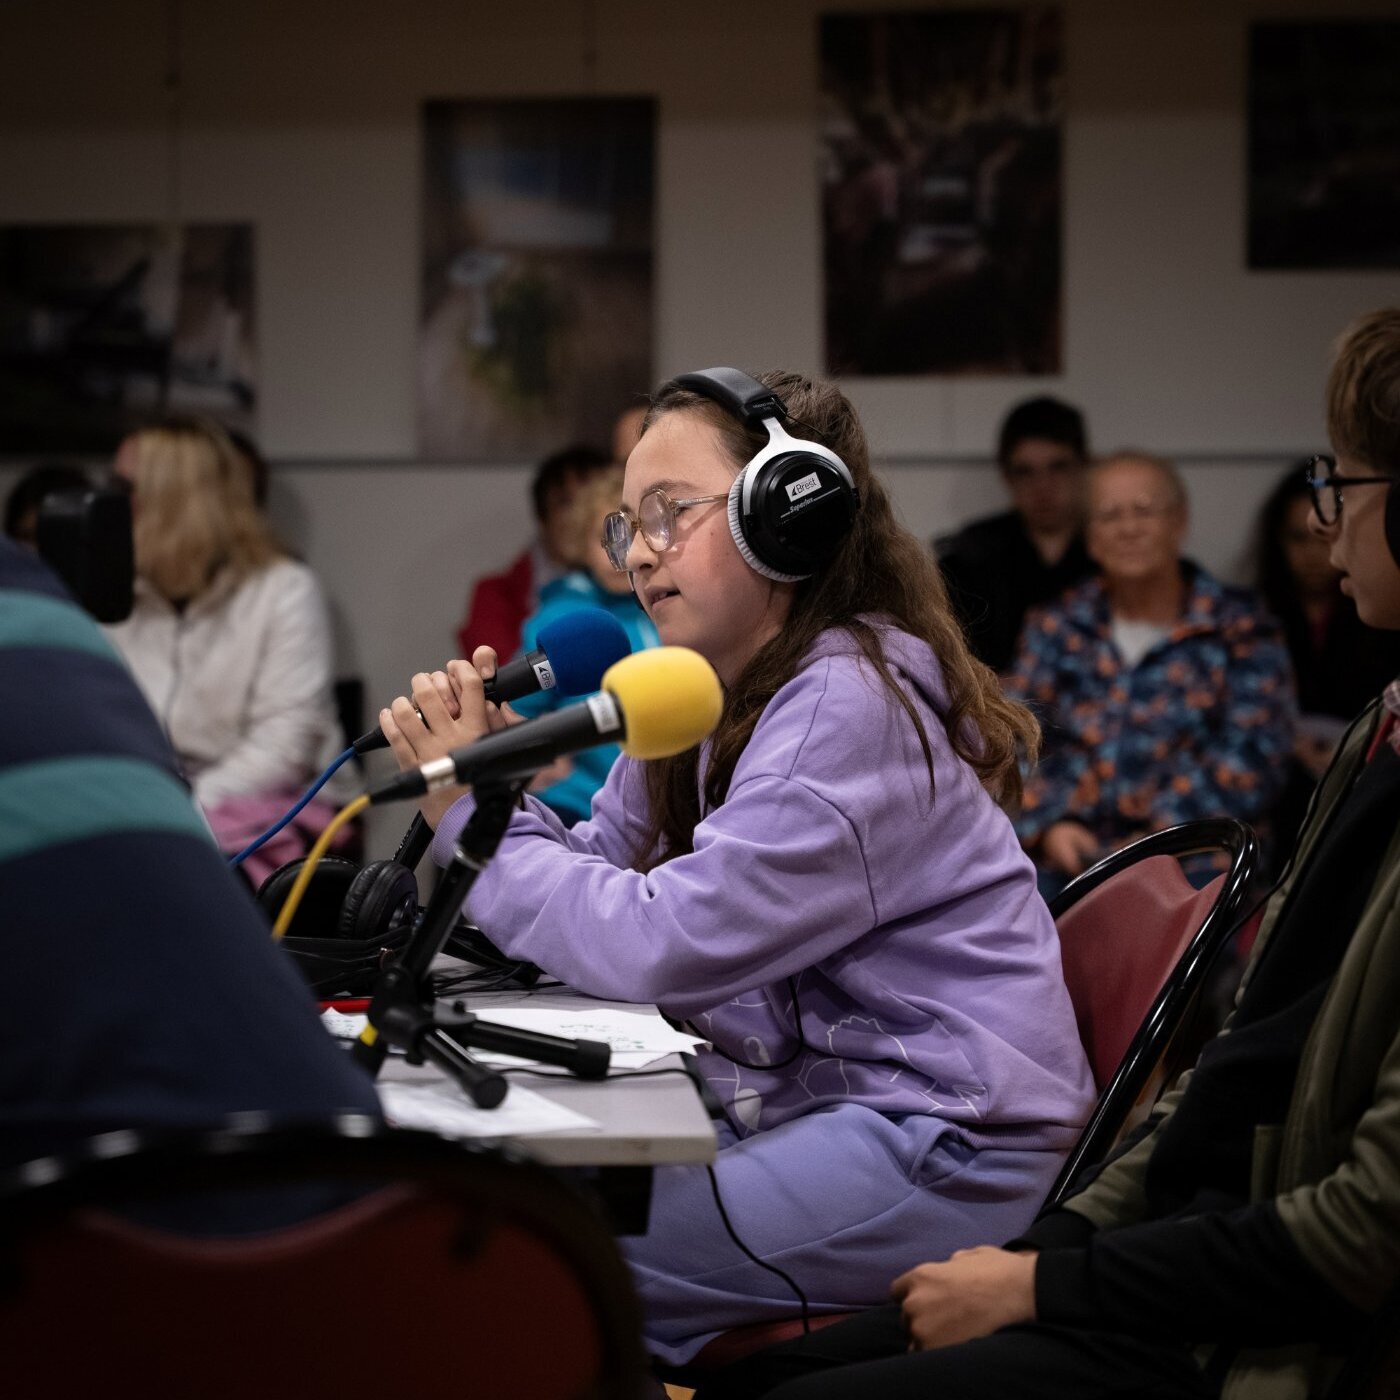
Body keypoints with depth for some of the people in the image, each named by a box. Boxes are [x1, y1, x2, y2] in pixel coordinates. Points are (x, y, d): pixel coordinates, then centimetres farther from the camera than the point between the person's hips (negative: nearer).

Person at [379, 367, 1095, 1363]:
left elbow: (662, 946, -24)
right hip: (809, 1105, 9)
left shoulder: (853, 705, -18)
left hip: (950, 1149, -9)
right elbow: (596, 883, 9)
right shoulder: (697, 699, 12)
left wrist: (467, 817, -14)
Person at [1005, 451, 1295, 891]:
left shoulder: (1239, 630, 8)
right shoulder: (1056, 627, 17)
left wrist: (1162, 835, -13)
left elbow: (1251, 757, -3)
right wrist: (1049, 826, -9)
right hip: (1068, 865, 3)